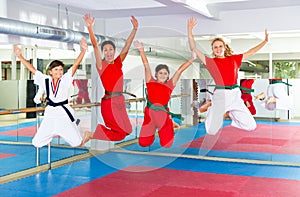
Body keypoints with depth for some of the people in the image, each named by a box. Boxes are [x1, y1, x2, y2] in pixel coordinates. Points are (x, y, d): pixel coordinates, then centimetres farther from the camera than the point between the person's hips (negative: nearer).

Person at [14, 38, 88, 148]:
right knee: (37, 143, 3)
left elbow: (75, 65, -13)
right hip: (50, 114, 3)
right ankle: (53, 135, 35)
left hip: (64, 114, -3)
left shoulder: (66, 79, -2)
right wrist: (19, 56, 0)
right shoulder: (45, 80, 4)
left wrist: (83, 50, -25)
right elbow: (32, 69, 4)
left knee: (76, 143, -1)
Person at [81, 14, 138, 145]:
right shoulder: (101, 65, -6)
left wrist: (135, 28, -10)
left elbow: (127, 45, 0)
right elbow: (95, 46, -20)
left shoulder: (118, 63, 7)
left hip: (120, 102, 7)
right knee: (120, 134, -7)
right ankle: (91, 134, 8)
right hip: (109, 103, -7)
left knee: (127, 130, 14)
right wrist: (90, 28, -33)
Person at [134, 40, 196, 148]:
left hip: (163, 115, 0)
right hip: (149, 115, 0)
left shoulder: (170, 85, 6)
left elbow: (180, 70, 2)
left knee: (166, 145, 1)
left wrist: (192, 59, -3)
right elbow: (146, 65, 0)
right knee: (143, 143, 0)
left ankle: (168, 128, 34)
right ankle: (152, 131, 33)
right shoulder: (150, 82, 5)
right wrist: (141, 50, -8)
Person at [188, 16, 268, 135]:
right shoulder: (210, 62, 1)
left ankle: (231, 114, 33)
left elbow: (250, 53, 21)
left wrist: (265, 41, 19)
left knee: (251, 126, 5)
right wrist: (190, 30, -12)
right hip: (220, 96, -3)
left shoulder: (234, 59, 11)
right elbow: (194, 49, -5)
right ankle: (211, 113, 31)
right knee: (212, 131, -5)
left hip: (235, 96, 3)